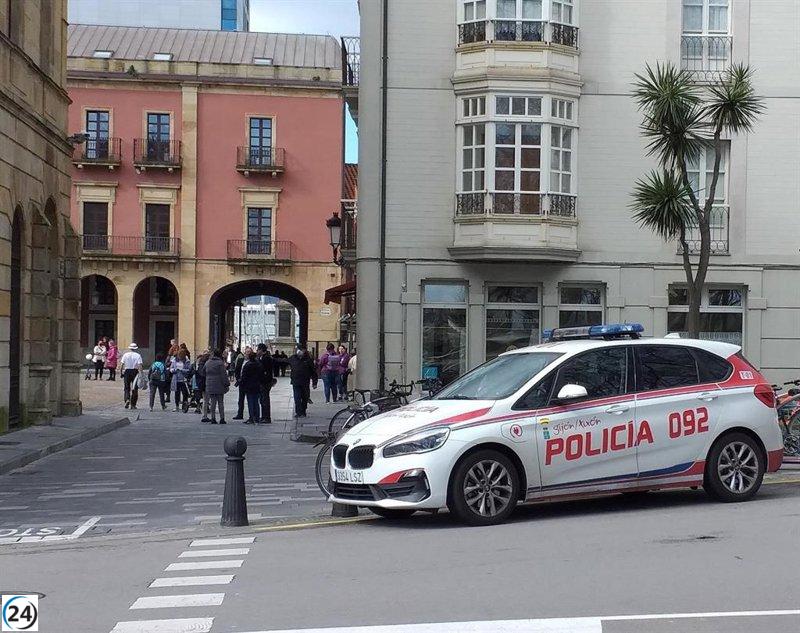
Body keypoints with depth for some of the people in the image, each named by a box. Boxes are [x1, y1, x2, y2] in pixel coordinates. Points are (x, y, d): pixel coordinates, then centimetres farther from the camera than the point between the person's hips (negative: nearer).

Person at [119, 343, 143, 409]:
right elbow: (140, 365, -11)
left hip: (127, 371, 1)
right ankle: (133, 404, 8)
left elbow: (121, 364, -1)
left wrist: (121, 371, 6)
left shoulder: (125, 355, 2)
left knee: (126, 388, 10)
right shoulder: (138, 355, -2)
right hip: (135, 371, -1)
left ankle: (127, 399, -14)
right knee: (135, 389, 7)